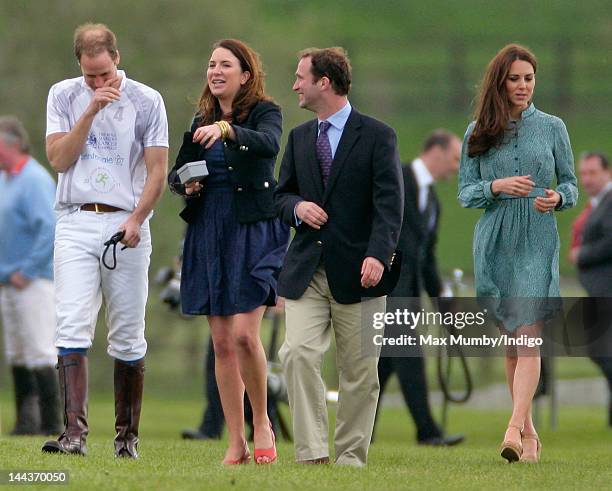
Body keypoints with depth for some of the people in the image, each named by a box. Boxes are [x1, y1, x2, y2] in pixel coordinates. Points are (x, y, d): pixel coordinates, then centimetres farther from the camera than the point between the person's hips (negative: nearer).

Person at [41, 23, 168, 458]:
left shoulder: (147, 101, 4)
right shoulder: (64, 97, 8)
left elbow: (157, 170, 1)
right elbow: (59, 158, -1)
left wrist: (136, 219, -12)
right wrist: (91, 111, -9)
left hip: (126, 225, 0)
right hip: (76, 224, 0)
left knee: (129, 339, 2)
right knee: (73, 328, -14)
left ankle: (127, 435, 9)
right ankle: (75, 430, -22)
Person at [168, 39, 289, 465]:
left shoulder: (265, 112, -3)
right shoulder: (201, 121, 13)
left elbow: (269, 143, -25)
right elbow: (175, 173, 21)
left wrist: (227, 130, -42)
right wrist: (185, 184, -2)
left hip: (254, 231, -5)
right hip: (209, 233, 5)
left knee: (244, 334, -15)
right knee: (222, 343, 4)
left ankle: (262, 424, 6)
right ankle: (237, 444, 8)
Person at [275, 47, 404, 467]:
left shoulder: (377, 136, -3)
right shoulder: (299, 137, 14)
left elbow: (389, 204, -10)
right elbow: (281, 195, 21)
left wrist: (378, 254, -24)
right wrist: (298, 207, -4)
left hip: (357, 271, -3)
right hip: (306, 270, 3)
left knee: (359, 371, 2)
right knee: (298, 353, -15)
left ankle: (351, 457, 12)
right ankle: (312, 452, -14)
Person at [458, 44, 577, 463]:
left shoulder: (552, 128, 5)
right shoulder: (479, 132, 6)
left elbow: (571, 185, 9)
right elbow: (465, 193, 6)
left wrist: (557, 198, -14)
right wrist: (495, 187, -14)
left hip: (538, 243, -2)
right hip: (495, 243, 2)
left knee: (528, 336, -14)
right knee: (509, 342, 7)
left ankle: (515, 429, -24)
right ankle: (529, 430, 18)